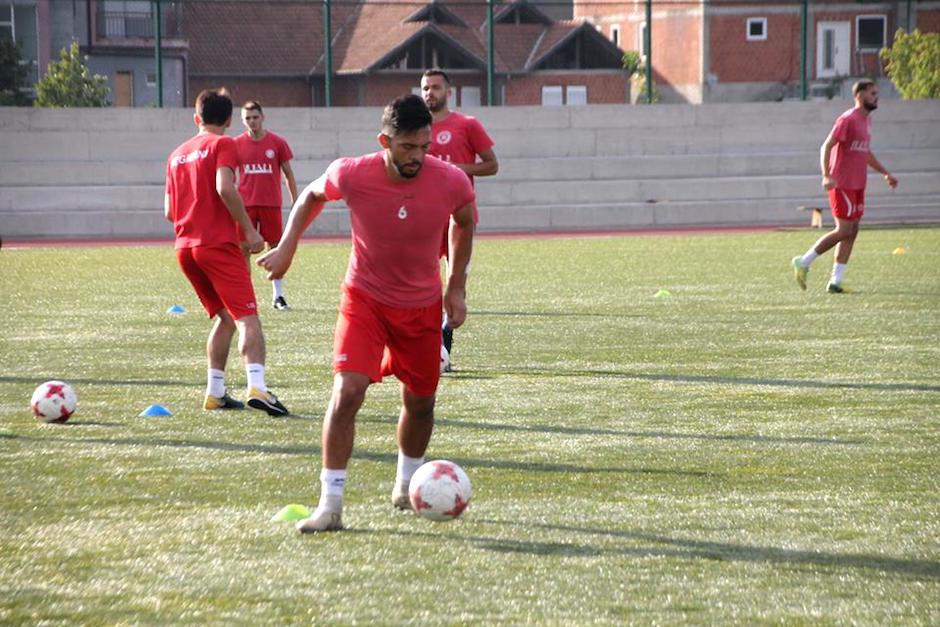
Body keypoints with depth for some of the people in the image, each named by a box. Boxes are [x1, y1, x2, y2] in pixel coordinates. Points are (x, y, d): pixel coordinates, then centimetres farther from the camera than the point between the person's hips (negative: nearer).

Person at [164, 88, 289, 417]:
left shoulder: (177, 154, 20)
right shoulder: (223, 144, 0)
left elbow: (169, 212, 20)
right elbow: (225, 187, -17)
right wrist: (249, 230, -14)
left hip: (184, 248, 7)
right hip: (219, 243, -7)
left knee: (224, 317, 18)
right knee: (247, 316, -13)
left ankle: (215, 392, 14)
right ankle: (257, 387, -31)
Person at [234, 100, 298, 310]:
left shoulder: (277, 142, 1)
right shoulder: (237, 144, 4)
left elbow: (288, 174, 7)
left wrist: (295, 202, 4)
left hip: (271, 204, -1)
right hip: (245, 204, 1)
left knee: (276, 246, 2)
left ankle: (278, 296, 8)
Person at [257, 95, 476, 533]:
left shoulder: (451, 182, -19)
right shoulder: (351, 176, -23)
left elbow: (464, 222, 5)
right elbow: (312, 196, 2)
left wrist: (457, 286, 4)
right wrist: (287, 247, -3)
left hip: (423, 304, 2)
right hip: (364, 298, -2)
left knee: (420, 402, 12)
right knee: (347, 393, -19)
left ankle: (407, 485, 39)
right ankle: (330, 505, -15)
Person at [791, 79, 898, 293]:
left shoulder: (867, 119, 15)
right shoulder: (848, 119, -13)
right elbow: (826, 146, -19)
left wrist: (885, 173, 25)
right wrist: (826, 176, -30)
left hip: (857, 186, 9)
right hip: (842, 185, -9)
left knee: (852, 231, 5)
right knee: (844, 231, -10)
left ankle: (835, 281, 7)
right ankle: (803, 262, 2)